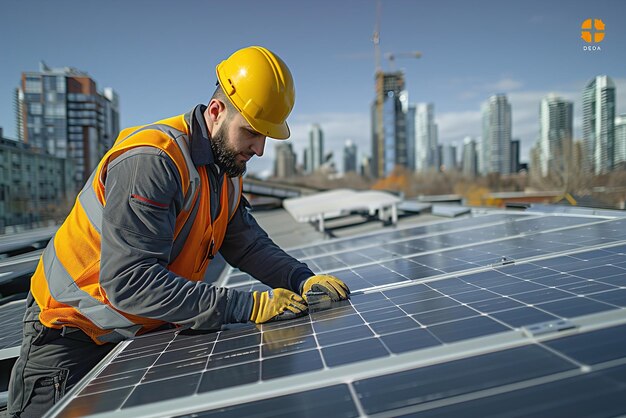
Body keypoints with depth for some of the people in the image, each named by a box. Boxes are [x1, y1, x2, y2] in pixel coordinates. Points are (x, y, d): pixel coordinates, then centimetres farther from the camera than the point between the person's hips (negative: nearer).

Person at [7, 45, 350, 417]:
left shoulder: (227, 170, -1)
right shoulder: (150, 161, -29)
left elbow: (248, 244, 4)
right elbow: (128, 281, -35)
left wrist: (302, 279, -14)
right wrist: (247, 307, -38)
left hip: (144, 332, 7)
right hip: (72, 336, -7)